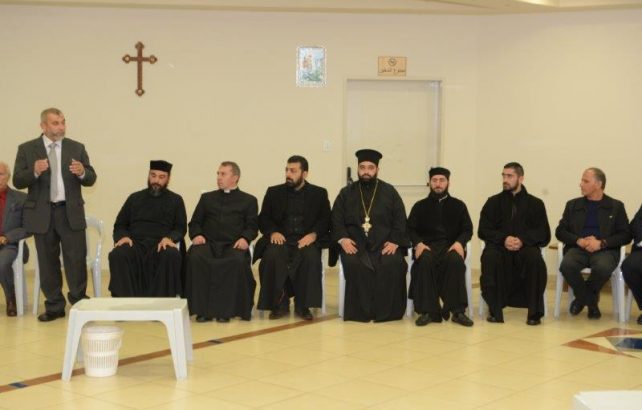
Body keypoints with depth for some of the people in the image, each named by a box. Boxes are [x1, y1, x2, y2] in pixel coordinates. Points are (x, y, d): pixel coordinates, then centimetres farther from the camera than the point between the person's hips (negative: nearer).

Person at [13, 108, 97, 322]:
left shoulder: (76, 148, 7)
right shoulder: (27, 149, 3)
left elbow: (91, 179, 5)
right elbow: (18, 181, -2)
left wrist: (82, 172, -18)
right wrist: (34, 171, -22)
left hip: (71, 212, 0)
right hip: (42, 214, 0)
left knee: (76, 260, -3)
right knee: (48, 262, 7)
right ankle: (54, 306, 17)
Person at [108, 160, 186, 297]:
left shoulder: (175, 200, 19)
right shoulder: (134, 198, 23)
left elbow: (181, 228, 10)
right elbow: (119, 225, 20)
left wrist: (169, 238, -13)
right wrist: (123, 236, -5)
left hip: (161, 244, -1)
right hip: (135, 243, 1)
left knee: (172, 256, -37)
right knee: (118, 255, -33)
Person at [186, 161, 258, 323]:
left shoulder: (249, 200, 20)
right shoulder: (207, 198, 27)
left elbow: (252, 226, 11)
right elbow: (194, 223, 22)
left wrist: (245, 238, -11)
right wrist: (197, 235, -1)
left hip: (233, 244, -2)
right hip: (208, 242, 2)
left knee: (238, 261, -37)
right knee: (195, 258, -33)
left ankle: (225, 309, -27)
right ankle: (202, 309, -27)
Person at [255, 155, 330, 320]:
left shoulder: (319, 193, 13)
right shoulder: (274, 192, 15)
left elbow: (325, 220, 6)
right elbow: (263, 219, 12)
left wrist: (313, 234, -13)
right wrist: (273, 232, -9)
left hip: (306, 240, -1)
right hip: (281, 239, 1)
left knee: (311, 257, -35)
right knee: (272, 256, -33)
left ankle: (302, 305, -20)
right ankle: (280, 304, -17)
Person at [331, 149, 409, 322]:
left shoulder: (390, 192, 12)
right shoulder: (346, 193, 14)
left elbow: (400, 221, 7)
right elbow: (336, 219, 8)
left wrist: (394, 242, -10)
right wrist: (343, 239, -11)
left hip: (384, 243, 0)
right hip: (355, 244, 0)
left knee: (392, 264, -30)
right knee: (354, 264, -32)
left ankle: (386, 311, -18)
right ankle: (360, 311, -21)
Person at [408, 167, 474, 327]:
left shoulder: (458, 205, 20)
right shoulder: (420, 206, 20)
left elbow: (467, 229, 10)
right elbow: (410, 229, 10)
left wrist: (459, 242, -12)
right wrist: (418, 243, -12)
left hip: (451, 246, 0)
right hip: (427, 246, 0)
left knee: (455, 260, -36)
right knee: (425, 261, -36)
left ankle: (457, 310, -33)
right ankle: (428, 311, -33)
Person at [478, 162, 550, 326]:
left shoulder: (535, 203, 11)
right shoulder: (493, 202, 14)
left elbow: (544, 234, 2)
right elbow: (483, 231, 5)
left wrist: (523, 240, -18)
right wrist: (503, 239, -15)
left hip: (525, 247, -1)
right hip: (499, 246, 1)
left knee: (535, 258, -35)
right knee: (490, 257, -34)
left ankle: (535, 312, -24)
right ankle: (494, 310, -25)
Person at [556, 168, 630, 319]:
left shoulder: (616, 206, 11)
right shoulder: (573, 205, 17)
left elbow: (625, 235, 3)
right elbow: (560, 231, 11)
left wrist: (601, 243, -13)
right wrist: (579, 240, -9)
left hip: (605, 250, -2)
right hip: (578, 248, 2)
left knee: (603, 268, -38)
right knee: (566, 266, -34)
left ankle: (583, 297, -4)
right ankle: (591, 300, -7)